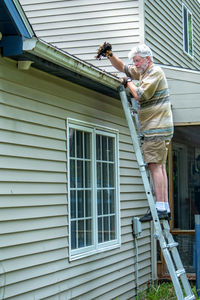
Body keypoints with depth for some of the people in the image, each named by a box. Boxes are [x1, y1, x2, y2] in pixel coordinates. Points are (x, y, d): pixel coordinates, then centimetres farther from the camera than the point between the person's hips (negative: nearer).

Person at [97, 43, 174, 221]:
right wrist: (110, 55, 12)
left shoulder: (155, 72, -9)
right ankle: (165, 208, 5)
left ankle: (160, 208, -18)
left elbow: (141, 95, -18)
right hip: (154, 128, 10)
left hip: (158, 128, -10)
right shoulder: (144, 72, 20)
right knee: (160, 166, 6)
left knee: (155, 165, -14)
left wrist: (129, 82, -2)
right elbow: (123, 68, 28)